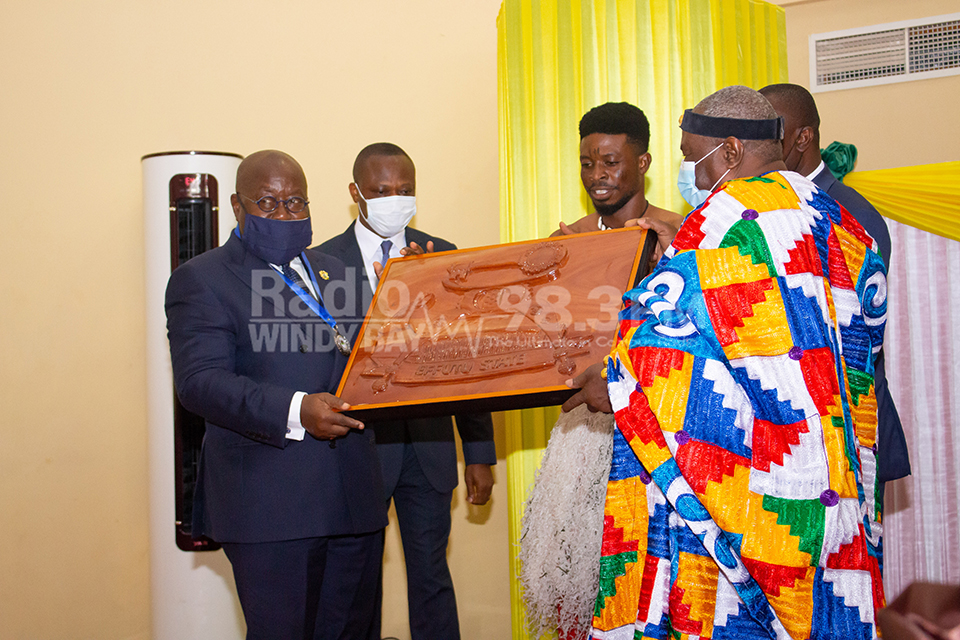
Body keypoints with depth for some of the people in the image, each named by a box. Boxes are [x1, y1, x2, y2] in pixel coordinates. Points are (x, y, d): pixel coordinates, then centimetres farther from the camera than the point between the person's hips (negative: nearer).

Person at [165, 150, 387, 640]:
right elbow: (199, 381, -15)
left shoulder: (330, 270, 18)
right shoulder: (201, 279, -3)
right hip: (269, 505, -6)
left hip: (353, 496, 6)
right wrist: (294, 411, -29)